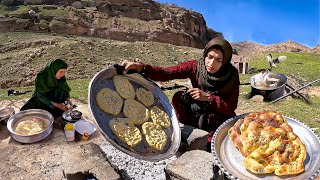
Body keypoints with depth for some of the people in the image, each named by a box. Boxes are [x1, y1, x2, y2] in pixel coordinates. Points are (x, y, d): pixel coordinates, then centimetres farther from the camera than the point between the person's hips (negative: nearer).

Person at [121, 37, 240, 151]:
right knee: (179, 97, -21)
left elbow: (231, 107, -19)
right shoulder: (195, 67, -16)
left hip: (220, 121, -2)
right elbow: (166, 73, -28)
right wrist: (141, 67, -45)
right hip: (195, 116, 2)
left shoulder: (232, 76, -16)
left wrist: (207, 97, -33)